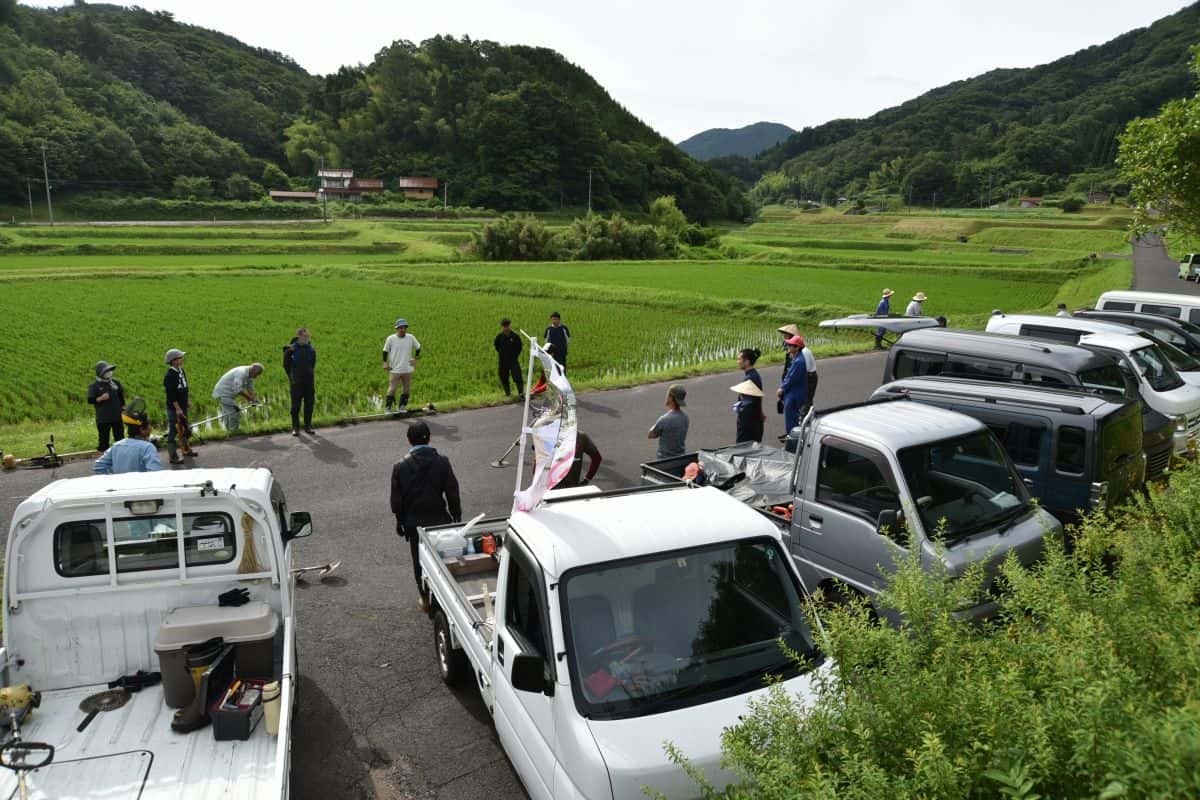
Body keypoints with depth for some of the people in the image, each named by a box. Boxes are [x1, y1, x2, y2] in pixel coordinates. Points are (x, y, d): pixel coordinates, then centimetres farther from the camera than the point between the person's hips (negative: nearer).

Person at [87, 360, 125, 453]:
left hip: (117, 416, 4)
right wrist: (100, 398, -26)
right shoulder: (94, 386, -5)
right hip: (103, 418, -4)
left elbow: (121, 395, 19)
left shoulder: (115, 382, 7)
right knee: (103, 439, 0)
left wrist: (123, 407, 18)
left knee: (120, 438, 11)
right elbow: (90, 400, -10)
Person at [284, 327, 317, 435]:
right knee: (296, 406, 1)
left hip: (309, 382, 3)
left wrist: (310, 374, 13)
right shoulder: (291, 349, -7)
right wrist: (292, 376, 5)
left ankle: (308, 426, 17)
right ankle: (295, 428, 9)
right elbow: (286, 365, 5)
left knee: (309, 405, 6)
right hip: (296, 383, -3)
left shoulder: (311, 349, 4)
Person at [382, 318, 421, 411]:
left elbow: (418, 347, 18)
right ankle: (388, 407, 2)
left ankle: (402, 406, 20)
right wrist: (385, 363, 2)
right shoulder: (390, 339, -5)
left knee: (406, 389, 8)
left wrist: (415, 358, 10)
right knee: (392, 389, -6)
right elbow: (385, 351, 7)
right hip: (394, 370, -3)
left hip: (407, 369, 3)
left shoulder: (411, 338, 1)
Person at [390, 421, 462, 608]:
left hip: (414, 523, 0)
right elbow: (452, 494, -8)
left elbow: (396, 500, -5)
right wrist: (457, 518, 5)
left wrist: (400, 522, 10)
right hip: (440, 519, 0)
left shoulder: (400, 466, -13)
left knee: (420, 561, 15)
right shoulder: (442, 462, -13)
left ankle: (426, 599, 26)